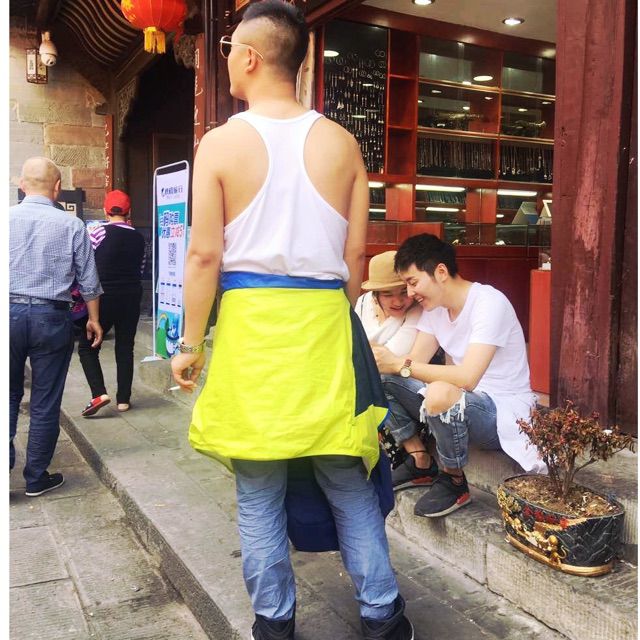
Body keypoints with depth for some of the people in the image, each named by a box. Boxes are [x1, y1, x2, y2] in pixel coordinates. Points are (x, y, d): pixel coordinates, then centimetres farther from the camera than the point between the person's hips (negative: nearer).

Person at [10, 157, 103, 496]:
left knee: (9, 395, 16)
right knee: (45, 403, 8)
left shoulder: (6, 219, -2)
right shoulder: (72, 225, -4)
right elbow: (88, 281, 0)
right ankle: (37, 478, 19)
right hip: (52, 317, -1)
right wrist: (93, 319, 13)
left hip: (9, 312, 1)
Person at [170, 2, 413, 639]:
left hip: (251, 323, -2)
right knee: (348, 480, 13)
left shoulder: (221, 143, -4)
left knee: (258, 487, 11)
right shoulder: (341, 143, 3)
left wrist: (191, 343, 3)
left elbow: (205, 255, -6)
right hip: (326, 320, 2)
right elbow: (355, 253, 4)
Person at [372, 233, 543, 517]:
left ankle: (454, 483, -12)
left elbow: (467, 378, -33)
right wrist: (376, 361, -20)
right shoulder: (435, 306, 4)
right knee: (380, 380, -3)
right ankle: (420, 462, 8)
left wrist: (398, 364, -31)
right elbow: (415, 362, -2)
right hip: (464, 402, 8)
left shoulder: (489, 303, -22)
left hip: (507, 412, -8)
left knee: (441, 393, -39)